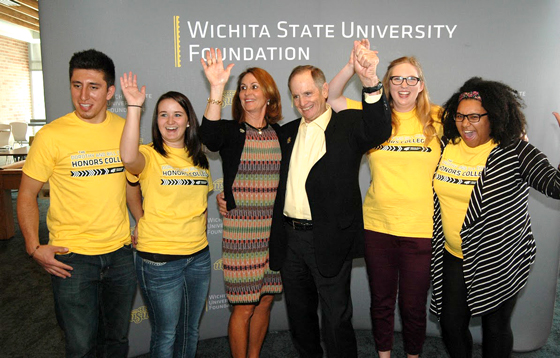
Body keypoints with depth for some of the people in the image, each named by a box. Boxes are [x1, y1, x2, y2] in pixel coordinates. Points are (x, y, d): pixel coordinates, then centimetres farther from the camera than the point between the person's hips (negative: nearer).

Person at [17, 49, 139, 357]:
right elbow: (27, 196, -3)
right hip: (72, 257, -3)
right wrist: (34, 248, -10)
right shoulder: (52, 135, -11)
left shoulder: (125, 129, 1)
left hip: (120, 253, 4)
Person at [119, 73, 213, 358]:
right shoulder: (150, 156, -9)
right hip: (159, 259, -5)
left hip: (199, 256, 6)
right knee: (166, 334, 10)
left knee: (190, 330, 20)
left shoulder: (199, 158, 9)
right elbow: (128, 158, -34)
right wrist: (134, 107, -31)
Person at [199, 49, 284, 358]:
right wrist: (216, 89, -37)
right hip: (241, 230, -4)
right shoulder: (231, 132, -3)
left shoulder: (281, 134, 8)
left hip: (274, 229, 4)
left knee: (265, 300, 15)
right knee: (244, 307, 2)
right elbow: (209, 136, -27)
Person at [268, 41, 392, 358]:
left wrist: (371, 82, -40)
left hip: (329, 240, -5)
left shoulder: (348, 125, -3)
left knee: (337, 319, 6)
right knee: (299, 314, 21)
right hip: (290, 239, 6)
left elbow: (379, 130, -24)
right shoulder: (288, 132, 13)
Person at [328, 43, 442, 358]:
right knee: (381, 300, 18)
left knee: (413, 305, 14)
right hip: (377, 225, 1)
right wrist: (353, 66, -13)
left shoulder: (437, 119, 0)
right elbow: (331, 98, 0)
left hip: (421, 229, -1)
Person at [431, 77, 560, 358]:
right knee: (451, 323, 15)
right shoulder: (446, 147, -1)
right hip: (454, 257, 4)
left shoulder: (515, 153, -13)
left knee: (496, 327, 15)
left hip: (501, 261, -3)